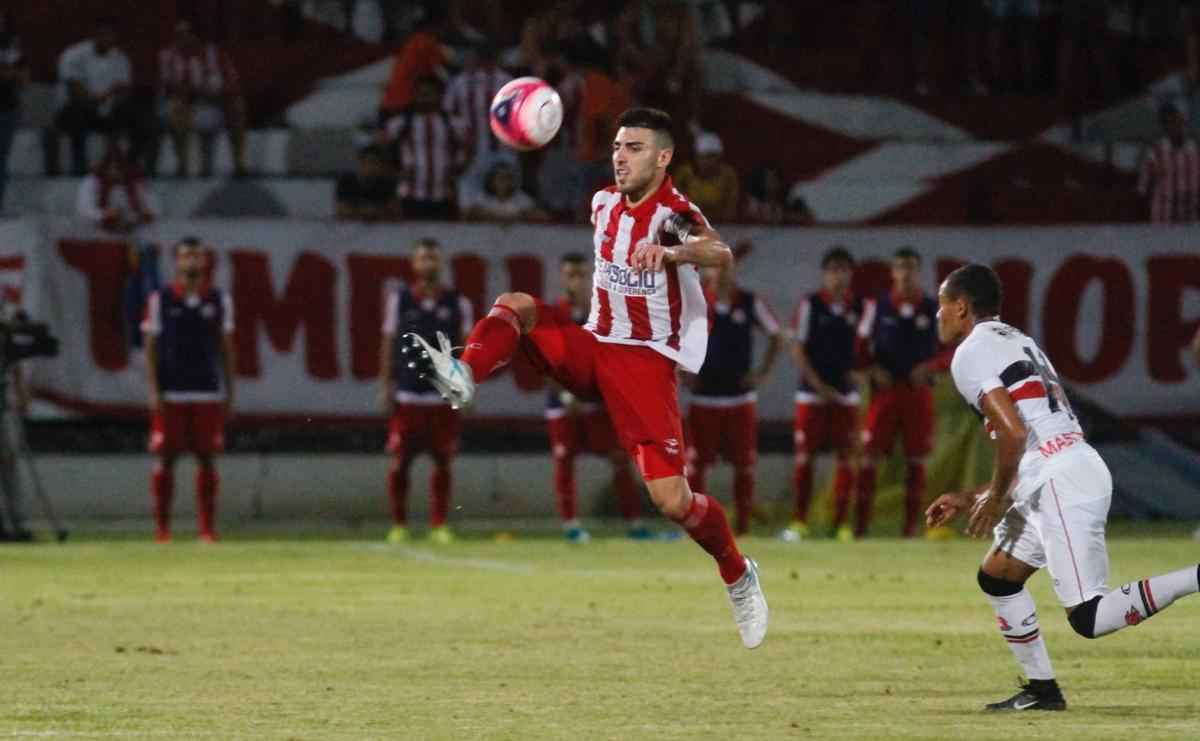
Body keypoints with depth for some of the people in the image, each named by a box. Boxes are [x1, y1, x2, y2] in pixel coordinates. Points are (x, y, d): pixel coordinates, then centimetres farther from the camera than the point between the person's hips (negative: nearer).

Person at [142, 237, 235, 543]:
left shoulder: (219, 300, 8)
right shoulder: (160, 300, 2)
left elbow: (226, 349, 12)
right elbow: (150, 348, 2)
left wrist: (229, 394, 8)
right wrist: (154, 391, -6)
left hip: (208, 393, 2)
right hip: (170, 393, -2)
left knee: (207, 458, 0)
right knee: (165, 458, -2)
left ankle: (207, 526, 3)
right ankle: (161, 526, 3)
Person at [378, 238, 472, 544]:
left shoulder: (457, 303, 6)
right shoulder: (399, 300, 6)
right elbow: (388, 344, 7)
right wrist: (386, 385, 1)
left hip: (444, 396, 0)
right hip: (407, 394, 0)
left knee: (443, 461, 0)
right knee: (400, 461, -2)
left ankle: (439, 525, 7)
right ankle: (398, 525, 8)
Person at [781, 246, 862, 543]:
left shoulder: (860, 306, 4)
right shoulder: (810, 305, -3)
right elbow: (797, 349, -3)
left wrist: (857, 371, -6)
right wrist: (818, 384, -10)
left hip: (845, 393, 2)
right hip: (812, 392, -2)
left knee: (846, 457, 0)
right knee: (804, 456, -2)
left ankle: (841, 522, 6)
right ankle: (799, 522, 5)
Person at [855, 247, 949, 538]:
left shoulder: (934, 309, 4)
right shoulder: (878, 306, 4)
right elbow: (862, 345, 8)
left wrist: (930, 367, -9)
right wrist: (873, 369, -8)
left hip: (919, 391, 0)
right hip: (885, 389, 0)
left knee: (916, 460, 2)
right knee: (870, 456, -5)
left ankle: (911, 526, 7)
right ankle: (860, 525, -2)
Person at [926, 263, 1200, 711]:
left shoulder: (971, 355, -4)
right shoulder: (1017, 343, 27)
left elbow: (1013, 433, -17)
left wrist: (994, 499, -2)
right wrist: (968, 500, 29)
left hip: (1062, 485, -10)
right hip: (1073, 468, 10)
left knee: (1088, 619, -13)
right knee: (996, 578, 21)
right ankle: (1042, 689, 20)